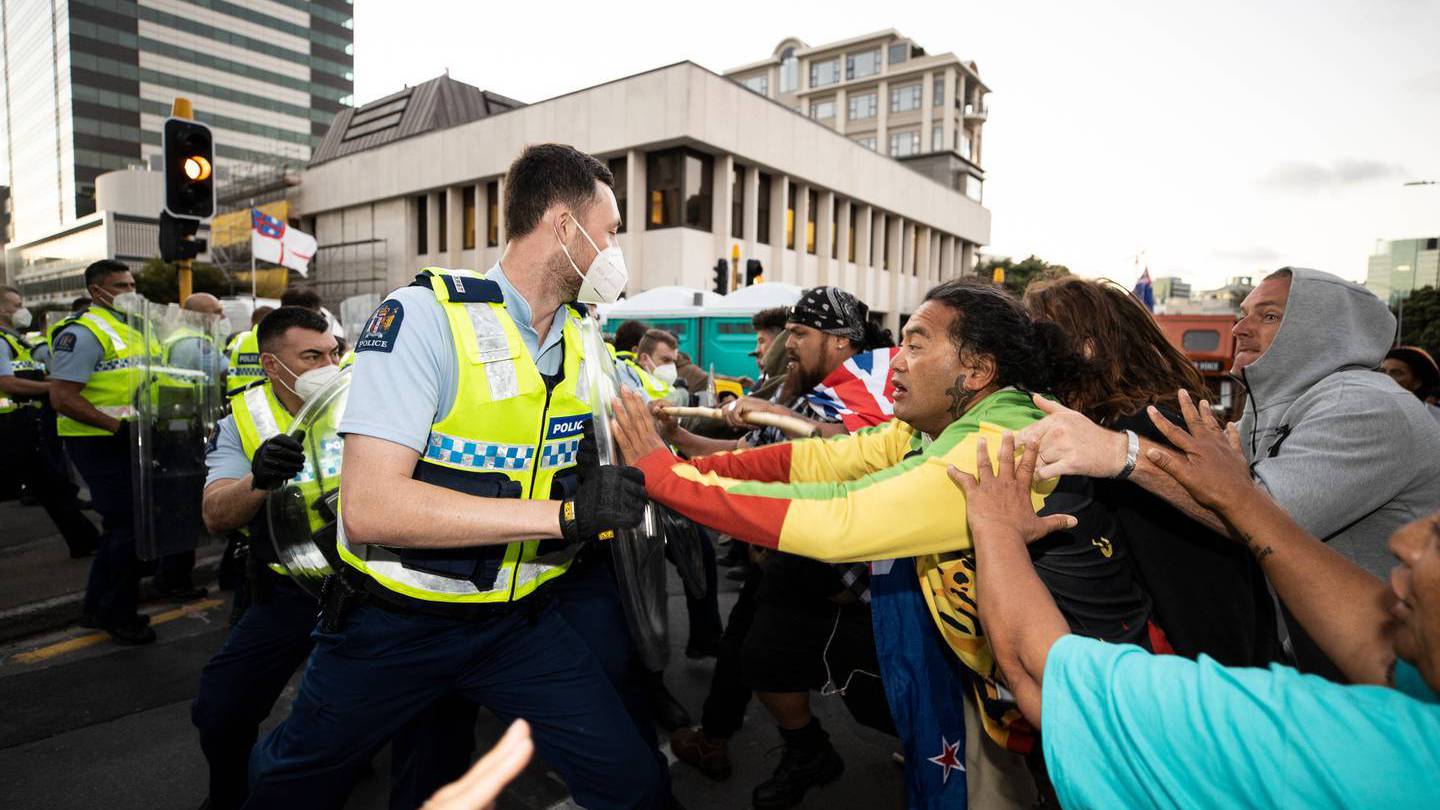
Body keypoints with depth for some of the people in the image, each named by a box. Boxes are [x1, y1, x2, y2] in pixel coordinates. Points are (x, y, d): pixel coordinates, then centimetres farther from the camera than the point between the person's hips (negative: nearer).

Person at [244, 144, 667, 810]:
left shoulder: (583, 338, 0)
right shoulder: (427, 314, -21)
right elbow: (370, 506, -30)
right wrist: (564, 512, -34)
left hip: (520, 619, 4)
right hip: (392, 623, -4)